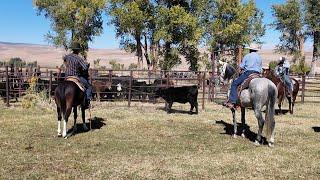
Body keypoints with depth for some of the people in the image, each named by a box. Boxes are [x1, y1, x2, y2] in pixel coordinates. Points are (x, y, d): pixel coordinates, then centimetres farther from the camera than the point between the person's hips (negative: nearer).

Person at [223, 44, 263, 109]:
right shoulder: (260, 58, 19)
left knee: (234, 84, -2)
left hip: (247, 73, -5)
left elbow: (241, 67, 1)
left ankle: (232, 102, -17)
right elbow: (261, 70, 19)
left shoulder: (247, 56, 5)